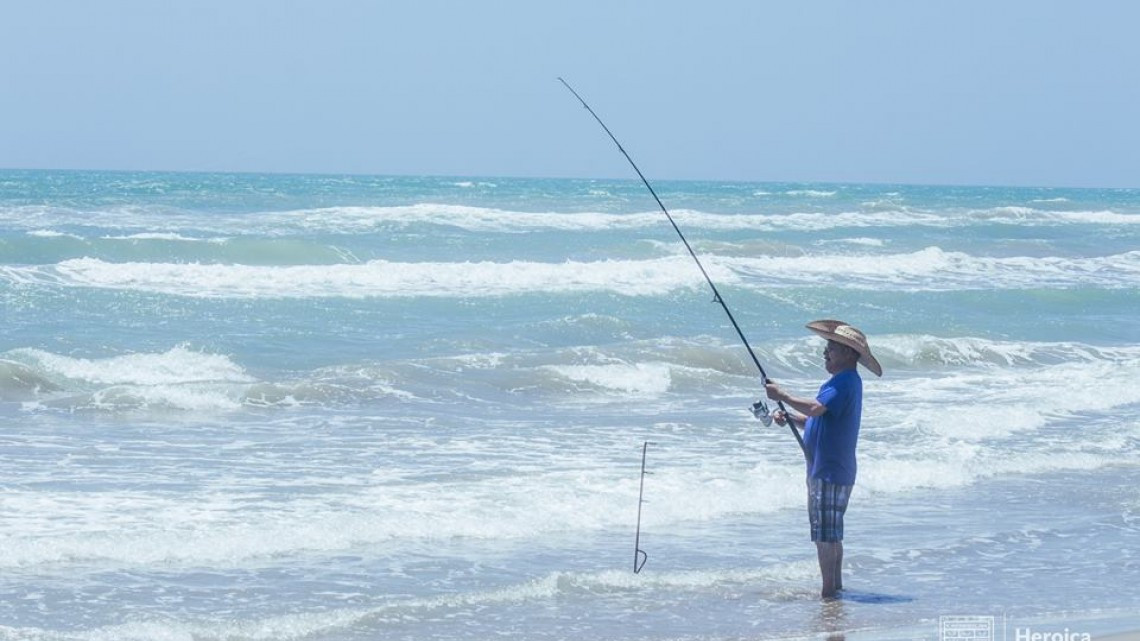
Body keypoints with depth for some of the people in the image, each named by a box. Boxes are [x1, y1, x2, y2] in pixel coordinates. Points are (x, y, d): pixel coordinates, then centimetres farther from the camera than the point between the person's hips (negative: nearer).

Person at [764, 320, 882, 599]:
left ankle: (828, 591, -6)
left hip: (830, 472, -11)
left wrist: (782, 395, -18)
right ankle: (836, 586, 25)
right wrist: (788, 417, 7)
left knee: (825, 534, -8)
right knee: (831, 534, 17)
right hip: (825, 469, 11)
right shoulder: (845, 381, 18)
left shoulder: (845, 382, -16)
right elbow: (816, 421, 23)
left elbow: (815, 409, -30)